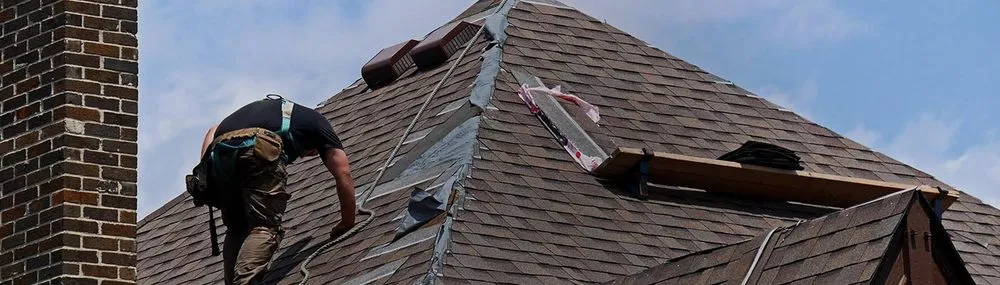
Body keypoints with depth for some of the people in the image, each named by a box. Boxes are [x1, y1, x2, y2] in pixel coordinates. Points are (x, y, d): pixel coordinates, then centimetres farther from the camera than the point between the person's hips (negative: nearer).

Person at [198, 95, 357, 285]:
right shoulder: (316, 121, 32)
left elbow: (213, 131, 33)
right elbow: (343, 173, 24)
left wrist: (204, 173, 22)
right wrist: (348, 222, 30)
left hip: (219, 153, 5)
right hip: (260, 148, -5)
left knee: (236, 230, 18)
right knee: (265, 228, -8)